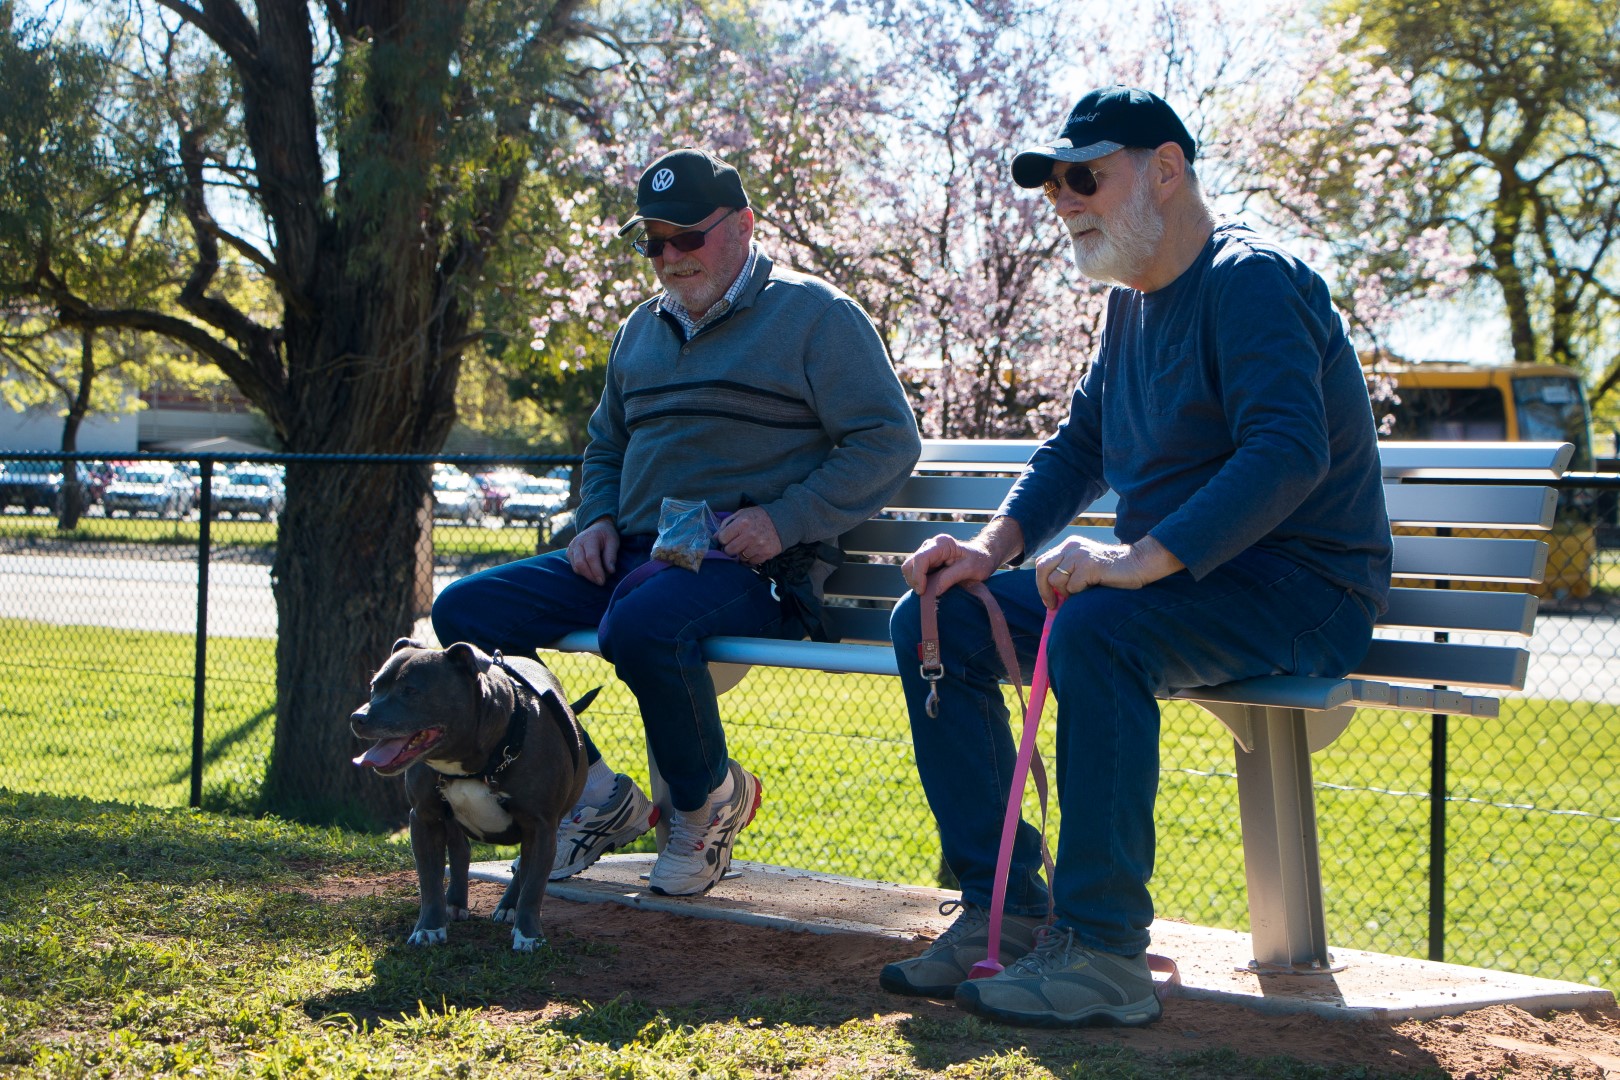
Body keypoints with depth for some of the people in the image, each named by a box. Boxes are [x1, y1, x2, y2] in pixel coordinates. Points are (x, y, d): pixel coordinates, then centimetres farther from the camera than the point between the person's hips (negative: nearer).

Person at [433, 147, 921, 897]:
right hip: (634, 555, 7)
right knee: (464, 611, -9)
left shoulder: (815, 315, 1)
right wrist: (597, 520, 13)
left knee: (641, 627, -39)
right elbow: (606, 445, 36)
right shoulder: (643, 330, 23)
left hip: (746, 568, -7)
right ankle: (597, 799, -3)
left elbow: (888, 441, -6)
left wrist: (784, 522, -16)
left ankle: (710, 800, -9)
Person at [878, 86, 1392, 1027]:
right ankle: (1005, 908, -1)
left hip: (1300, 587, -9)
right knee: (937, 620, -1)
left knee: (1094, 632, -37)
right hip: (1172, 580, 10)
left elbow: (1289, 453, -29)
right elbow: (1078, 448, 24)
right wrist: (994, 545, 6)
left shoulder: (1251, 280, -15)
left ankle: (1106, 954, -30)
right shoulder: (1134, 304, 15)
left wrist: (1141, 560, -37)